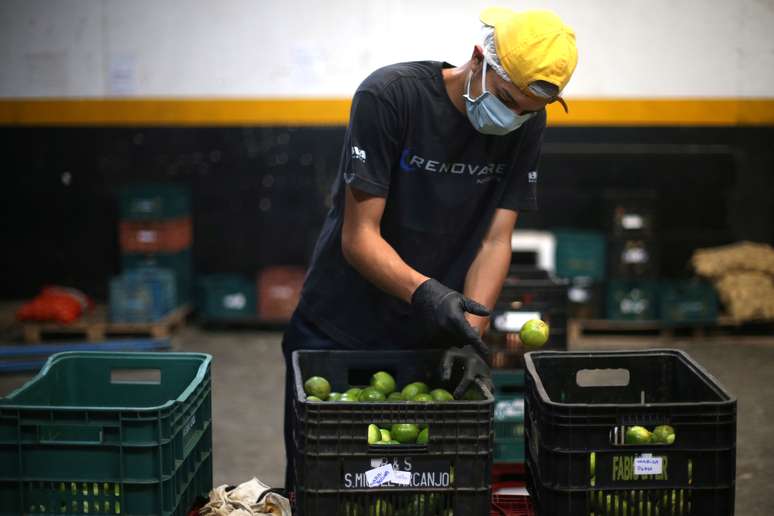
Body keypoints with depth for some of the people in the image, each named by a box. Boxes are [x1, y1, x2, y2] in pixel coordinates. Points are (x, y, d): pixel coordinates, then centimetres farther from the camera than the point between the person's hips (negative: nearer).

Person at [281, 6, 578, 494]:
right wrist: (424, 293, -36)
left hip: (431, 342, 3)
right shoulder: (390, 95, -20)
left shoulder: (528, 123, -6)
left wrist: (470, 333, -20)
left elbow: (495, 241, -5)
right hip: (337, 333, -3)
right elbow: (358, 237, -20)